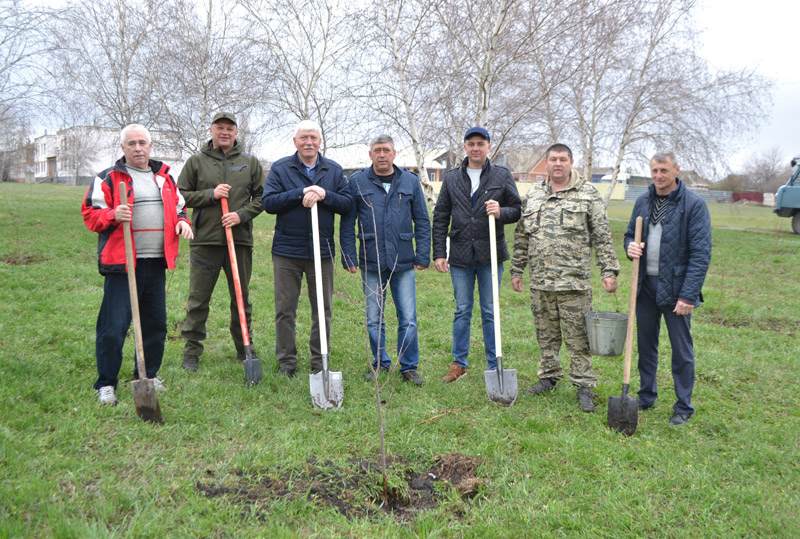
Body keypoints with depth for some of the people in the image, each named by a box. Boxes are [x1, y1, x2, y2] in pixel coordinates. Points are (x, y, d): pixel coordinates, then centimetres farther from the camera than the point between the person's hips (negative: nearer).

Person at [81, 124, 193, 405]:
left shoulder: (164, 178, 16)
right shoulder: (108, 178, 0)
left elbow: (179, 207, 25)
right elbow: (90, 214, -3)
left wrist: (183, 221, 3)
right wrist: (113, 215, -23)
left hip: (157, 262, 5)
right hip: (122, 263, -5)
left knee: (156, 323, 13)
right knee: (114, 326, -5)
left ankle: (148, 374, 29)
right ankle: (106, 383, 8)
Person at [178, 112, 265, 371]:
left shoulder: (250, 163, 10)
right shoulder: (196, 161, 7)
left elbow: (261, 197, 9)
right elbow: (181, 195, 5)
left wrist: (242, 214, -7)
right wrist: (210, 194, -9)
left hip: (240, 239, 1)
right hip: (205, 240, -1)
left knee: (242, 298, 9)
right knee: (198, 299, 3)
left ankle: (245, 348, 22)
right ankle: (192, 351, 13)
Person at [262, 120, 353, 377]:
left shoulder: (334, 170, 9)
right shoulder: (280, 168, 3)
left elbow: (347, 204, 1)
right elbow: (268, 202, -9)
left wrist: (324, 195, -16)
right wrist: (301, 193, -18)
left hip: (322, 250, 2)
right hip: (287, 251, -1)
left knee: (323, 309, 7)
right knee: (285, 310, 4)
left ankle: (320, 362, 20)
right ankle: (286, 362, 17)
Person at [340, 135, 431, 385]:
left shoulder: (410, 181, 7)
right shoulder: (357, 182, 4)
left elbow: (422, 221, 9)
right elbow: (347, 222, 5)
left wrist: (422, 255, 2)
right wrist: (349, 256, 0)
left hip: (403, 262, 0)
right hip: (371, 262, 0)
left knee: (408, 319, 1)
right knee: (374, 319, 9)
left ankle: (409, 366, 16)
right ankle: (380, 363, 25)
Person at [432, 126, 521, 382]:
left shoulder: (502, 175, 3)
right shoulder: (452, 178, 8)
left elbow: (517, 210, 5)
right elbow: (440, 217, 9)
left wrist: (501, 212, -17)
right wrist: (439, 253, 2)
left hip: (490, 255, -1)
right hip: (460, 254, 2)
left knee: (490, 312, 5)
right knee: (462, 311, 9)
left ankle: (495, 366, 16)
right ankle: (459, 363, 20)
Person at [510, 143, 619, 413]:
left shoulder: (588, 194, 1)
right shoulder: (533, 195, 12)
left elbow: (603, 236, 0)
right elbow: (521, 236, 17)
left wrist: (609, 271, -6)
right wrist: (516, 269, 15)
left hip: (574, 279, -4)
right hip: (540, 280, 4)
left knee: (578, 336, -1)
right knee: (546, 334, 13)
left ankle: (584, 385, 10)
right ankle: (549, 377, 27)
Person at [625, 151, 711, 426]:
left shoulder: (694, 204, -9)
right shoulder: (643, 202, 8)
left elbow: (701, 254, -13)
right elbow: (630, 233, 20)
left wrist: (688, 295, -18)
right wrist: (631, 246, -6)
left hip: (675, 287, -5)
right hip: (646, 285, 5)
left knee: (682, 349, 4)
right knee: (645, 344, 15)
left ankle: (683, 408, 18)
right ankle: (646, 397, 31)